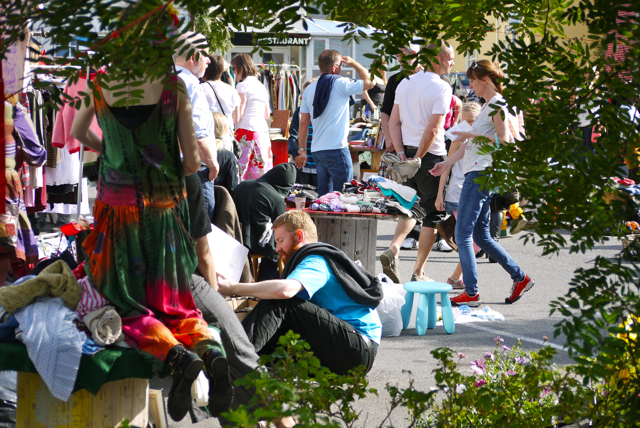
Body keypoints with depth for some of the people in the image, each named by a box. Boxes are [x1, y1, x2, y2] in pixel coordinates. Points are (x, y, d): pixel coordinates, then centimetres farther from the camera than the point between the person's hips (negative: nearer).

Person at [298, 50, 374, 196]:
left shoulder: (309, 89, 10)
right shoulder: (340, 84, -7)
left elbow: (303, 123, 12)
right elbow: (369, 82, 1)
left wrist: (301, 149, 17)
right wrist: (354, 63, 12)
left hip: (317, 150, 7)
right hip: (337, 149, -7)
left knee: (323, 194, 11)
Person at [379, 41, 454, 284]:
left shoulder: (405, 84, 9)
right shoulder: (441, 88, -12)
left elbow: (393, 122, 6)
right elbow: (432, 129, -19)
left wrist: (401, 154, 1)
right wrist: (418, 157, -12)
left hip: (407, 154, 7)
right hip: (431, 155, -7)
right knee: (432, 214, 4)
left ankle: (393, 249, -3)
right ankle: (418, 274, 6)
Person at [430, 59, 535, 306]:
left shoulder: (497, 104, -8)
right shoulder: (488, 106, 22)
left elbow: (503, 141, -19)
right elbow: (472, 144, 27)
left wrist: (472, 135, -16)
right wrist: (447, 163, 24)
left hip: (482, 173, -10)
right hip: (475, 172, 10)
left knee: (463, 233, -11)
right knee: (481, 235, 11)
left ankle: (471, 293, -10)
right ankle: (520, 278, 16)